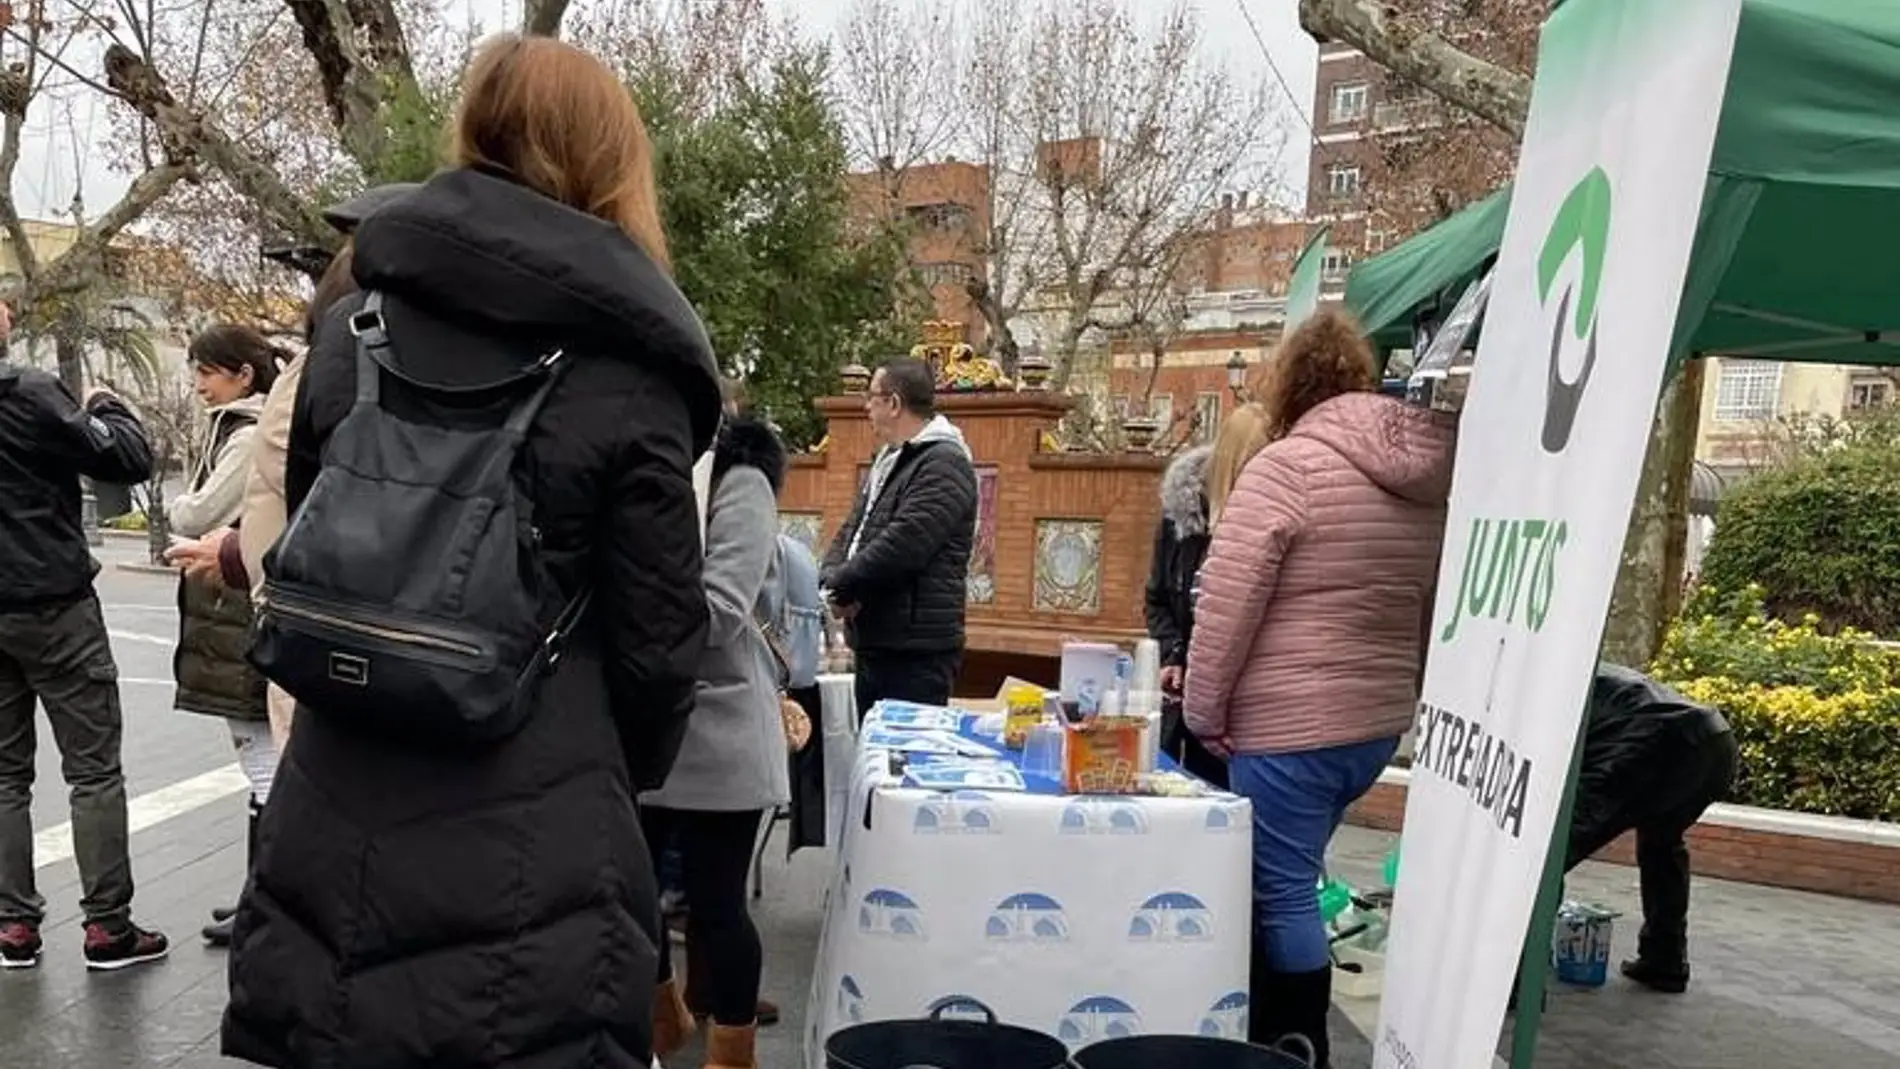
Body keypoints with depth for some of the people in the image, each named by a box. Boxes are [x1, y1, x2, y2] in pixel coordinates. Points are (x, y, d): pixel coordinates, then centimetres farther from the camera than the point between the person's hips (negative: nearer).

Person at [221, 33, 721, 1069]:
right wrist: (621, 781, 12)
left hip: (333, 828, 5)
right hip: (527, 853, -4)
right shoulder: (626, 376, -12)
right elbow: (655, 641, -8)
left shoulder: (350, 329, 3)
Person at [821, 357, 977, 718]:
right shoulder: (887, 461, 19)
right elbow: (851, 531, 17)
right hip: (874, 645, 9)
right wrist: (833, 578, -3)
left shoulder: (944, 464, -13)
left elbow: (902, 544, -23)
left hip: (917, 651, -9)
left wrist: (841, 584, -12)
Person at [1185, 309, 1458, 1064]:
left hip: (1290, 726, -8)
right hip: (1376, 722, 8)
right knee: (1286, 882, 20)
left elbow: (1226, 604, -15)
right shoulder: (1430, 476, 8)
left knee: (1283, 894, 4)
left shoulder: (1287, 465, -13)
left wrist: (1204, 710, -5)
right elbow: (1430, 614, 14)